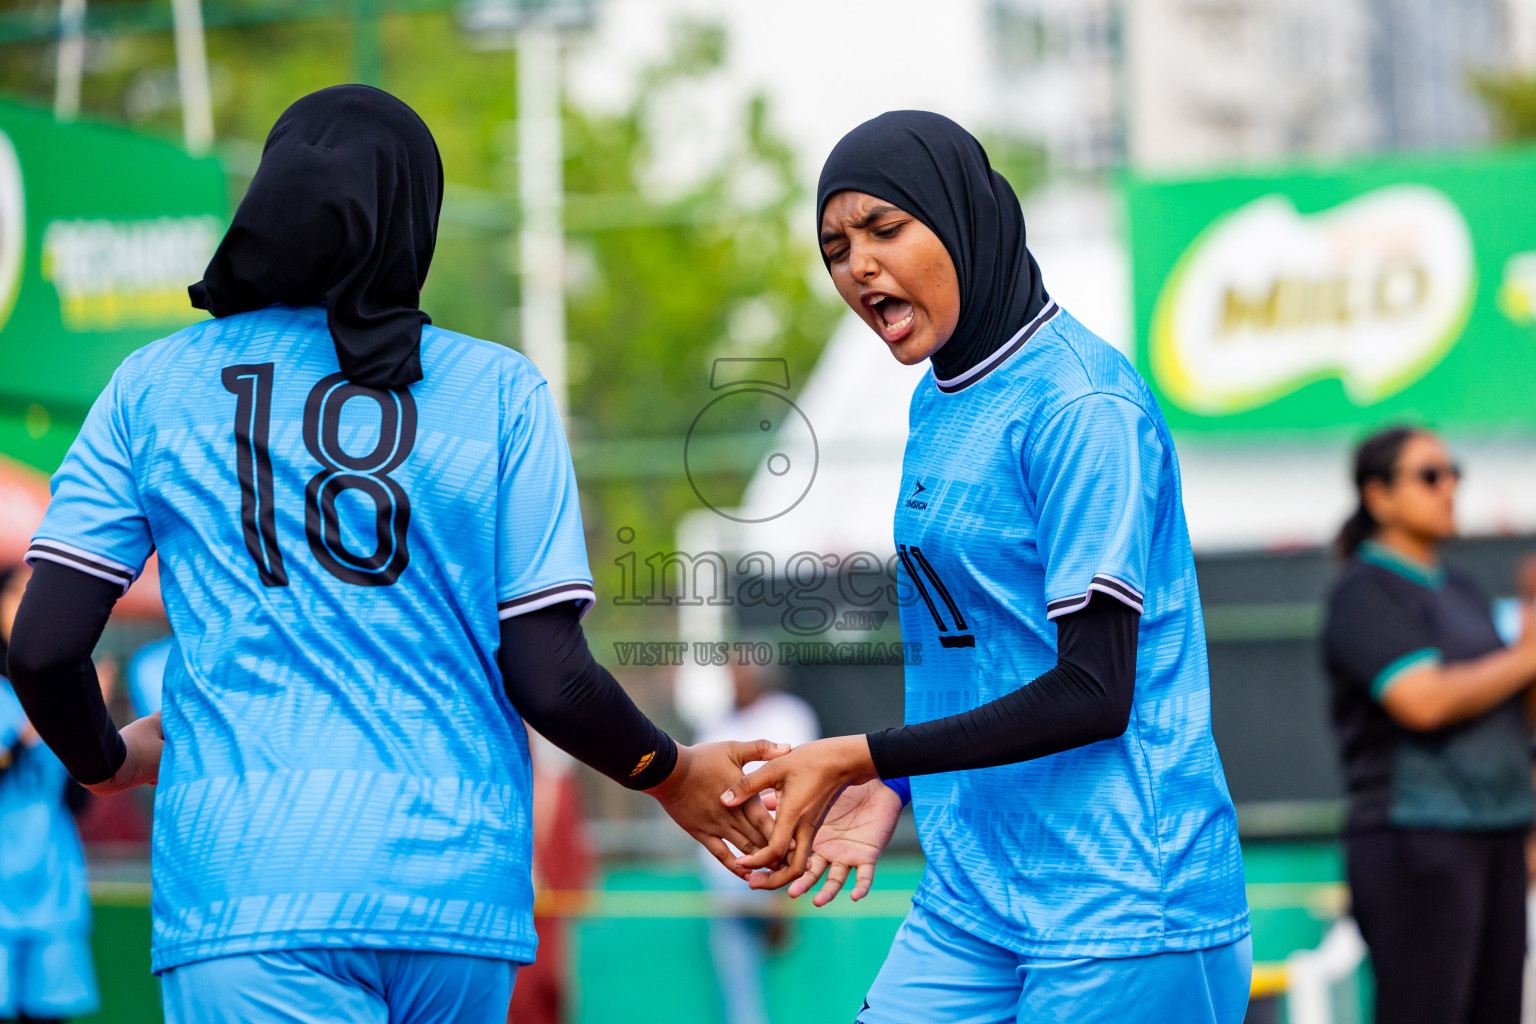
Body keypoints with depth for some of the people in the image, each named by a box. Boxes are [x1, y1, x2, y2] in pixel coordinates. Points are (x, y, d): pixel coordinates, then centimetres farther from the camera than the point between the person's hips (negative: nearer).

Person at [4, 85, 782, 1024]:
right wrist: (672, 777, 19)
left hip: (246, 880, -1)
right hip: (460, 877, 1)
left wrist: (109, 762, 25)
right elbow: (549, 679, 0)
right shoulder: (499, 391, 7)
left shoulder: (156, 384, 9)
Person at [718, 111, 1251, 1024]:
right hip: (971, 890, 7)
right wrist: (898, 788, 10)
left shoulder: (1080, 402, -13)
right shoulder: (938, 401, 12)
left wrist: (858, 759, -13)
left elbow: (1094, 692, -17)